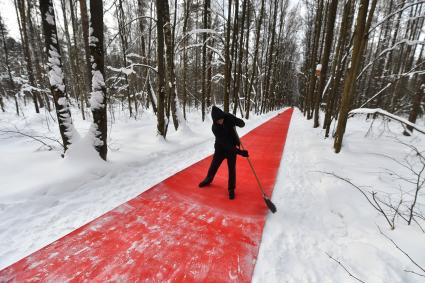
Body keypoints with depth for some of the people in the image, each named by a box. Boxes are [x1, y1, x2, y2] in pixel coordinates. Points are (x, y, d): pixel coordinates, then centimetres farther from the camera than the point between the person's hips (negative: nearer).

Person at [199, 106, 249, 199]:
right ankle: (208, 180, 42)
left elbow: (242, 124, -9)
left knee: (232, 168, 1)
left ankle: (231, 189, 18)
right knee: (214, 165, 15)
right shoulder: (215, 128, -25)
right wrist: (239, 152, -35)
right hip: (220, 147, 0)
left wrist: (236, 121, -35)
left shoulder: (228, 117, -18)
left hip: (233, 147, 1)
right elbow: (224, 143, -30)